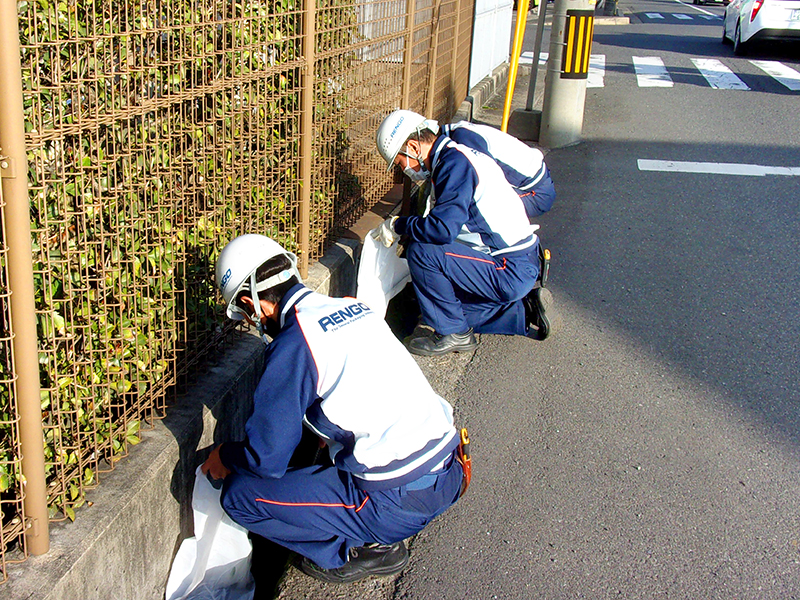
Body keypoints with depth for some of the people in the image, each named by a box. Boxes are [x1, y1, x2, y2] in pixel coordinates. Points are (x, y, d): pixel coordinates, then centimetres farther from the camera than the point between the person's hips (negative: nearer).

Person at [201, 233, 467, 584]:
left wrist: (225, 456, 13)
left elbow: (266, 459, -8)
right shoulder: (355, 307, 9)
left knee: (240, 494, -2)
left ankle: (365, 548, 6)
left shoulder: (294, 344, -13)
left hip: (399, 506, -8)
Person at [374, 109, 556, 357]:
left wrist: (397, 225, -14)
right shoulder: (455, 157, 13)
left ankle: (453, 334, -5)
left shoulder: (454, 162, -18)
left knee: (421, 251, -18)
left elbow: (443, 229, -29)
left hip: (511, 271, -10)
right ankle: (524, 311, 18)